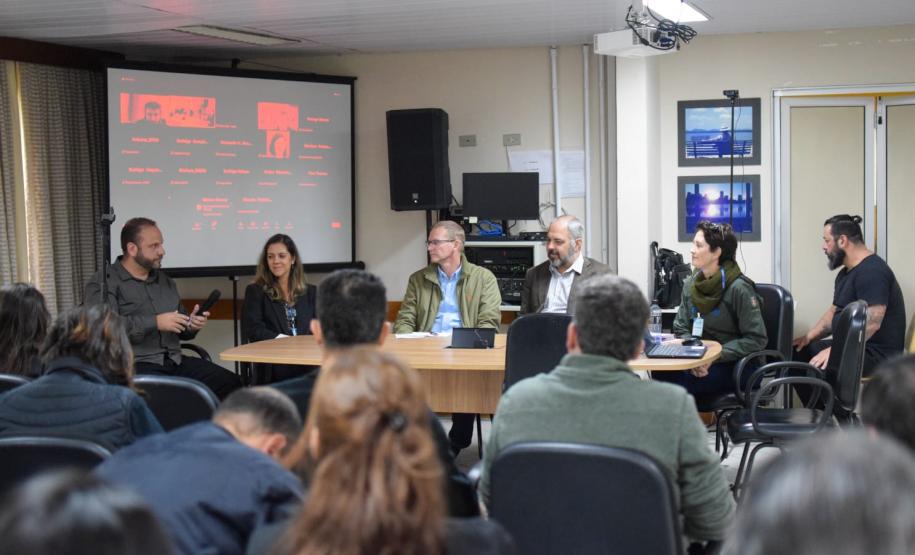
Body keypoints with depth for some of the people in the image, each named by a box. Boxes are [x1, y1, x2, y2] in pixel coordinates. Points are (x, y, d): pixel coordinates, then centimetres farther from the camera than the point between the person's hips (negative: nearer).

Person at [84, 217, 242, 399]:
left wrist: (191, 325, 5)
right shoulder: (103, 282, 1)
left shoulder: (164, 281, 23)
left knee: (230, 383, -14)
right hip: (135, 365, -7)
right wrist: (155, 323, -18)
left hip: (175, 361, 7)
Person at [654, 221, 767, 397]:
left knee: (675, 383, -28)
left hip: (736, 366, -5)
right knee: (660, 374, -26)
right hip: (700, 362, 5)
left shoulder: (738, 288, -13)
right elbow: (681, 329, 11)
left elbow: (757, 339, -14)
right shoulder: (691, 284, 7)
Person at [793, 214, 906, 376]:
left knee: (818, 367, -32)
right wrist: (809, 337, 7)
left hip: (877, 353, -10)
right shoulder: (845, 272, 16)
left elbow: (871, 324, -27)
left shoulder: (872, 272, -18)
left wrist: (834, 350, -28)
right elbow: (834, 311, 23)